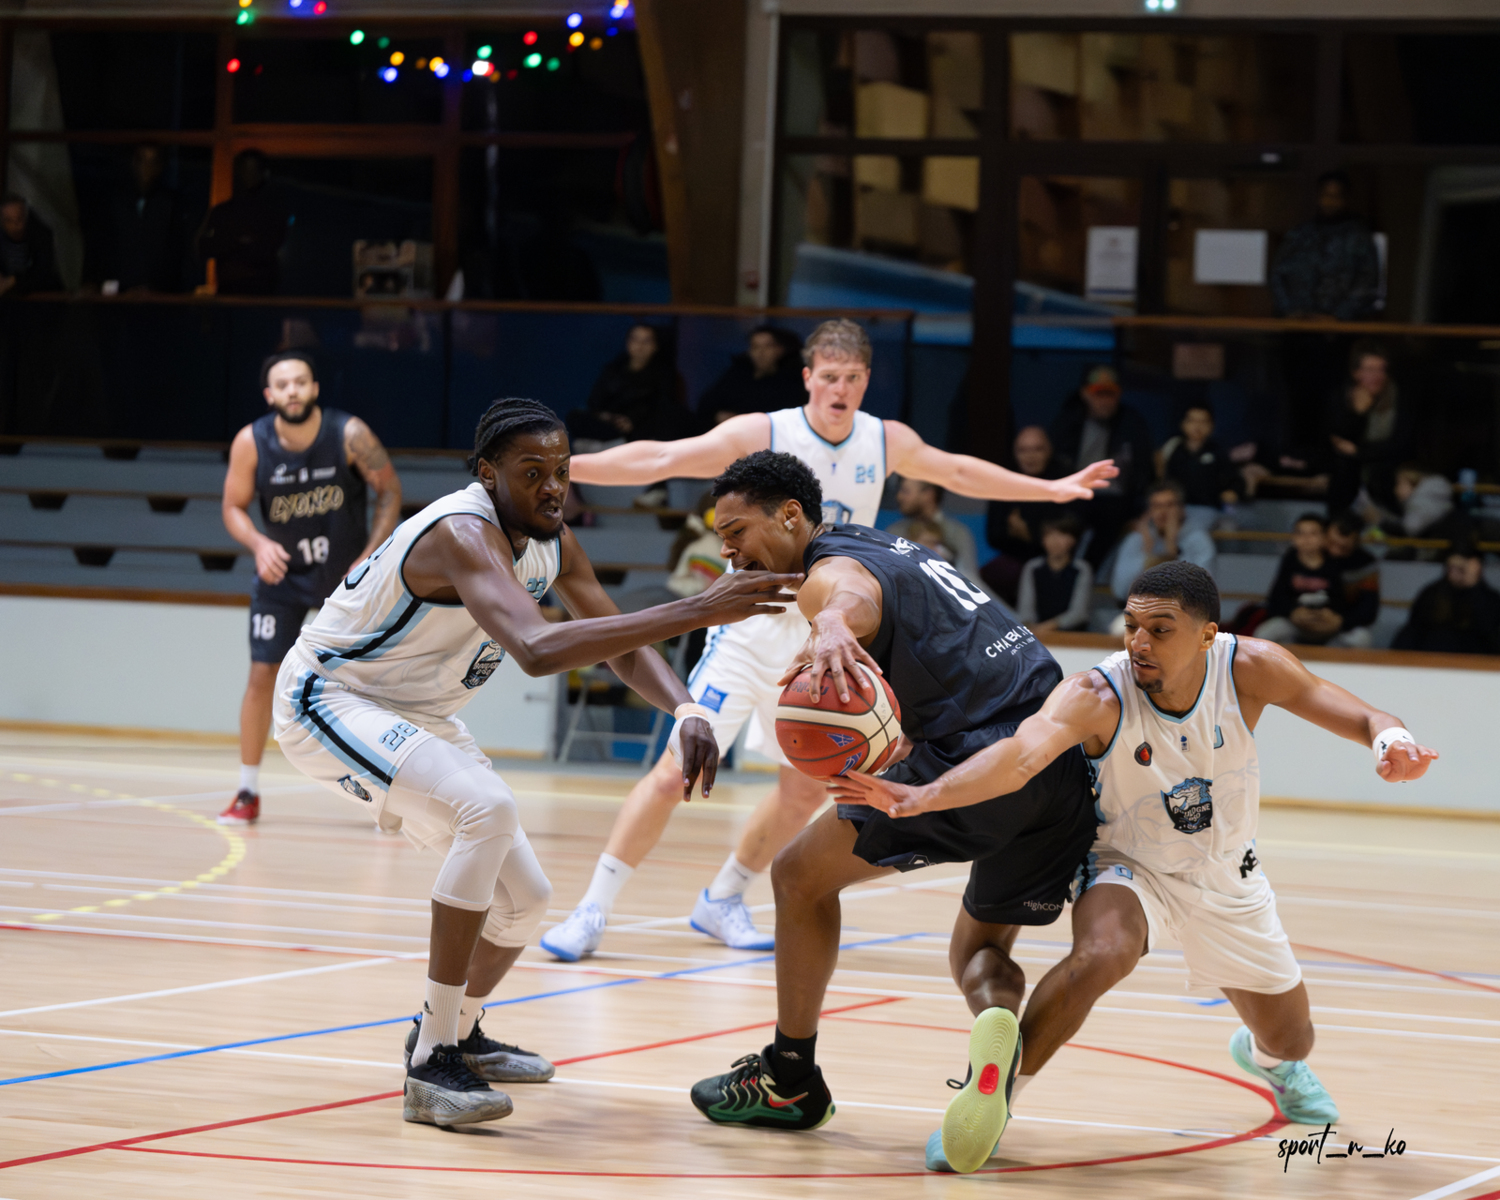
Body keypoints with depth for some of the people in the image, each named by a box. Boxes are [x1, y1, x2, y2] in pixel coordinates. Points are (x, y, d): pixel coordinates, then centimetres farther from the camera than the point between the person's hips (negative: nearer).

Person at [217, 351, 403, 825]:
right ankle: (247, 793, 11)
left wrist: (369, 559, -17)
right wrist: (259, 544, -25)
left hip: (348, 571, -1)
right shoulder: (251, 443, -17)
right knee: (263, 675, -2)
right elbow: (234, 507, -5)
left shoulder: (350, 435, -21)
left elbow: (389, 491, -9)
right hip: (283, 572, 1)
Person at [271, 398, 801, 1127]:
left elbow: (621, 646, 2)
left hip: (416, 715, 9)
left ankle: (457, 1033, 39)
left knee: (523, 899, 9)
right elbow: (536, 649, -50)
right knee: (487, 809, -32)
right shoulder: (464, 534, -33)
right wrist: (693, 612, -54)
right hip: (328, 700, -9)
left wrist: (685, 713, -20)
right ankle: (430, 1066, -28)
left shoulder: (551, 542, -4)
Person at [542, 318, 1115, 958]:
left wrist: (1053, 488, 22)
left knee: (806, 790, 9)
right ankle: (592, 910, -6)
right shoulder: (761, 433, -13)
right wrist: (566, 465, -29)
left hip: (823, 641, 5)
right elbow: (661, 458, -18)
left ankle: (721, 900, 28)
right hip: (751, 628, -5)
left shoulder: (888, 443, 0)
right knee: (676, 772, -13)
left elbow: (960, 472, 18)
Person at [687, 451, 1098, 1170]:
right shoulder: (887, 548, 25)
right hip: (1070, 766, 9)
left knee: (802, 875, 7)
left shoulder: (831, 570, -5)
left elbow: (849, 603, -32)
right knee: (977, 949, 22)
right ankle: (999, 1023, -14)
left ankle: (790, 1082, 15)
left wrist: (832, 634, -54)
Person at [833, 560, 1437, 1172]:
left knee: (1290, 1041, 15)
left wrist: (1388, 734, -41)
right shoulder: (1095, 696, -32)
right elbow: (1022, 754, -49)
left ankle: (1265, 1056, 55)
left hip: (1226, 876, 4)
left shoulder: (1249, 668, -24)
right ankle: (992, 1098, -21)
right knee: (1100, 954, -38)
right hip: (1128, 868, -4)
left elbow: (1348, 711, -16)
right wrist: (920, 797, -67)